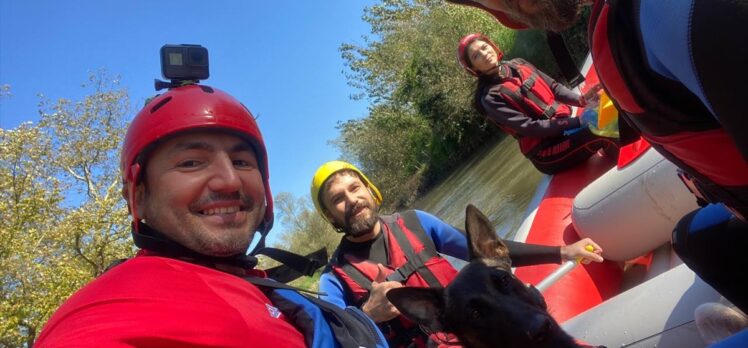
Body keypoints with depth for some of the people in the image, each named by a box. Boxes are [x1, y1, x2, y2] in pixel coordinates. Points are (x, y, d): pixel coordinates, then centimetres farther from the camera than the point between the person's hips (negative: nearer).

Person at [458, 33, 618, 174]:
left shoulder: (518, 64, 9)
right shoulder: (490, 98, -12)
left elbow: (553, 87, 9)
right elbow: (528, 127, -19)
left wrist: (581, 99, -11)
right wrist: (578, 122, -23)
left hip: (564, 125, 7)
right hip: (545, 153, -7)